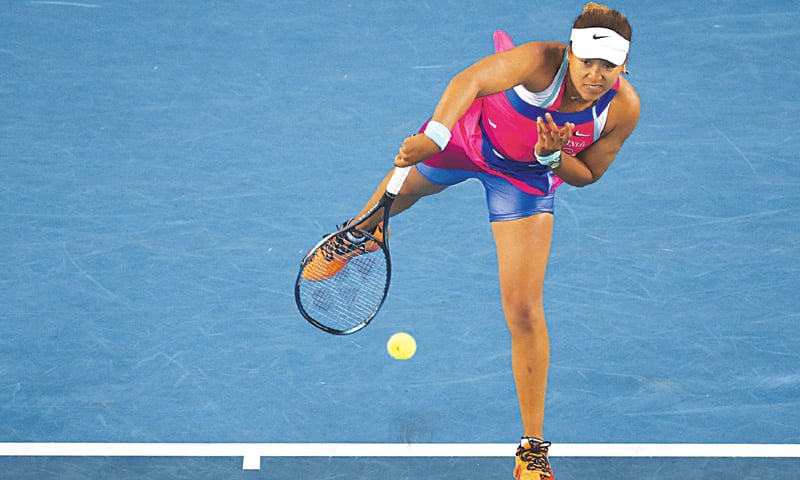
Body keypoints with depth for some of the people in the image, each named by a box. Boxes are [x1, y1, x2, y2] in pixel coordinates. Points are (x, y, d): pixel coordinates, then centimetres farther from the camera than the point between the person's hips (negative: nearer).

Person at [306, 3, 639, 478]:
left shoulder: (624, 108, -28)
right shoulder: (542, 61, -40)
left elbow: (587, 174, -13)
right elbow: (470, 81, -53)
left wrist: (554, 156, -34)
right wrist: (433, 136, -69)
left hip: (526, 178, 0)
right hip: (468, 133, 0)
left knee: (524, 308, -9)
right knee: (406, 186, 32)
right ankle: (363, 231, 74)